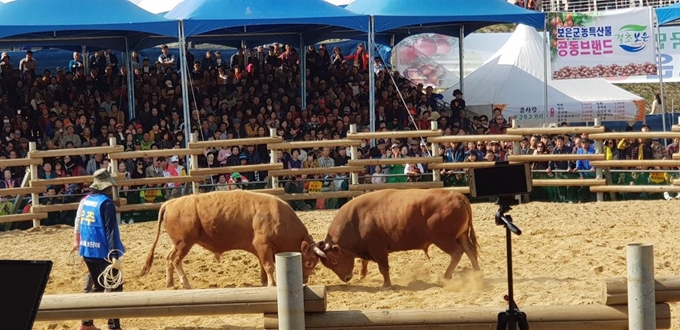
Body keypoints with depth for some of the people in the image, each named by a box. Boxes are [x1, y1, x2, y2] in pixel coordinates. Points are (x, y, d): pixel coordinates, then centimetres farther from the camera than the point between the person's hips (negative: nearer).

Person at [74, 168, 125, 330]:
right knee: (115, 287, 1)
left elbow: (80, 224, 17)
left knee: (98, 286, 20)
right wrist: (115, 255, -23)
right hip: (102, 251, -8)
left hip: (87, 250, 8)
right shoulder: (106, 203, -15)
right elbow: (111, 231, -20)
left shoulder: (85, 200, 9)